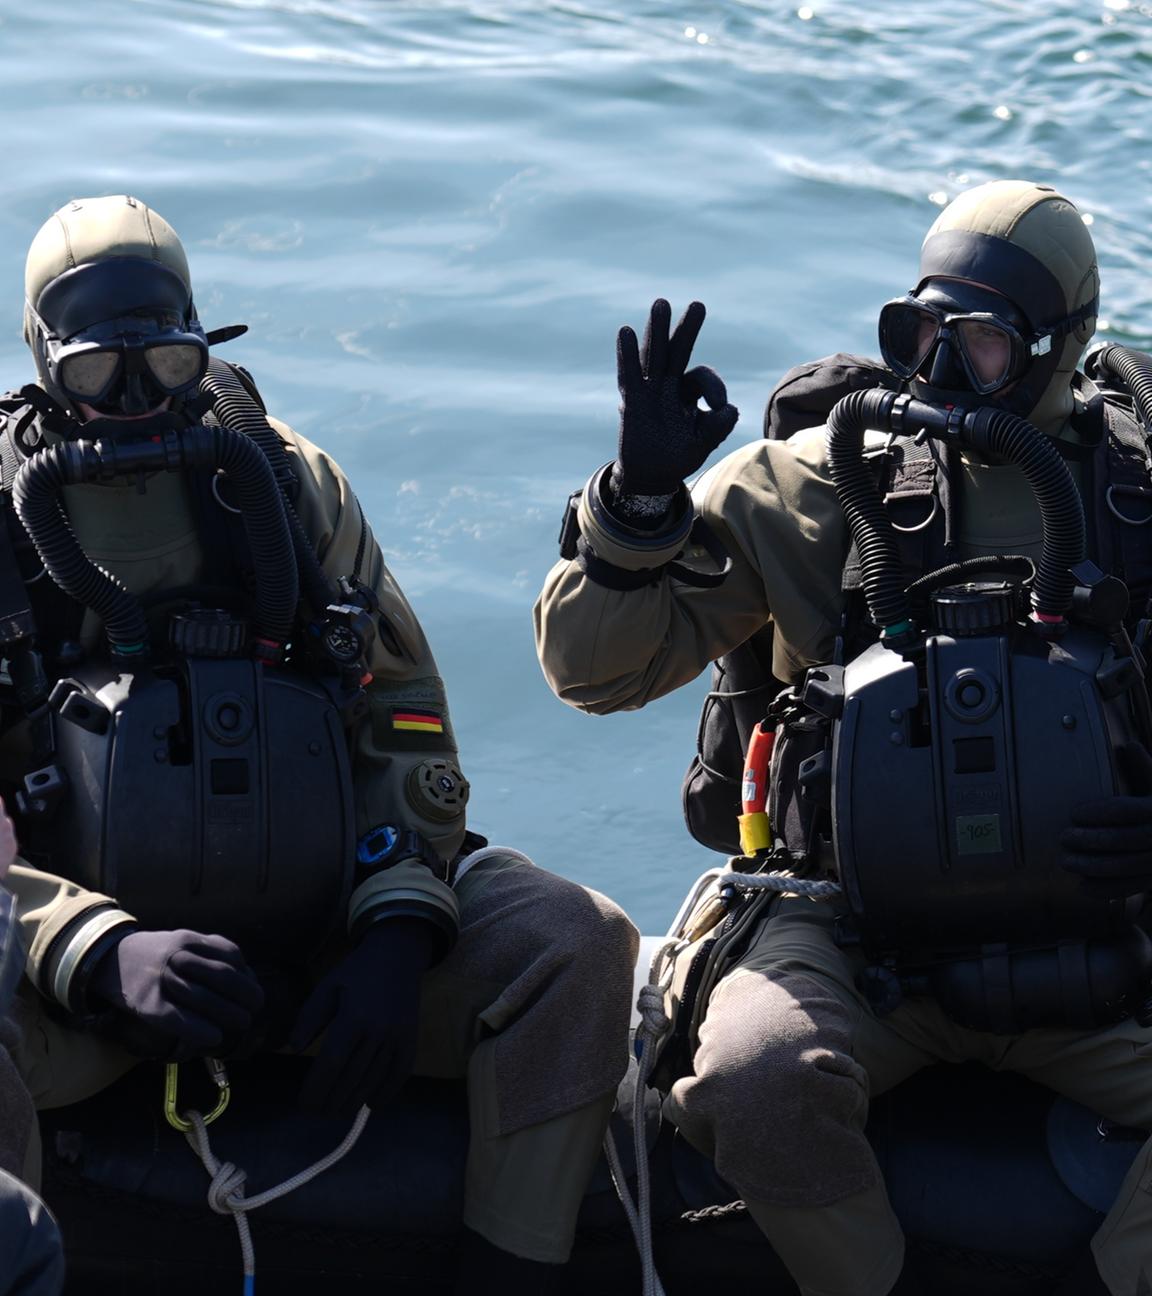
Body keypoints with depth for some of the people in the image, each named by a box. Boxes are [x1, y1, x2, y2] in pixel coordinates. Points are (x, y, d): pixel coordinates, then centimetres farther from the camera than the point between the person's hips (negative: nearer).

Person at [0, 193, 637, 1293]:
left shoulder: (288, 483, 11)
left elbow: (406, 719, 9)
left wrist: (396, 930, -8)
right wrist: (105, 954, -24)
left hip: (326, 920, 3)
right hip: (97, 955, -2)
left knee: (578, 945, -22)